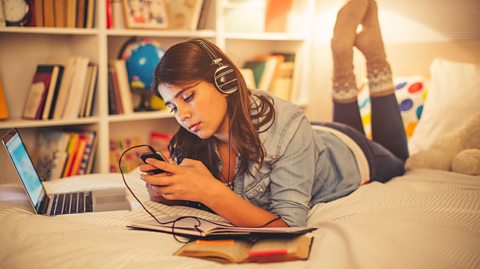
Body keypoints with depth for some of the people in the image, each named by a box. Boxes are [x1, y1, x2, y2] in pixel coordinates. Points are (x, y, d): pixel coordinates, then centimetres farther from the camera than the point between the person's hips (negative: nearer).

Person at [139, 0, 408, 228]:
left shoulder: (285, 125, -45)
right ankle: (343, 59, 34)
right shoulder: (191, 140, -30)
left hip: (349, 154, -4)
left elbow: (290, 228, -47)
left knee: (395, 159, 31)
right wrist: (161, 191, -40)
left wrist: (209, 191, -57)